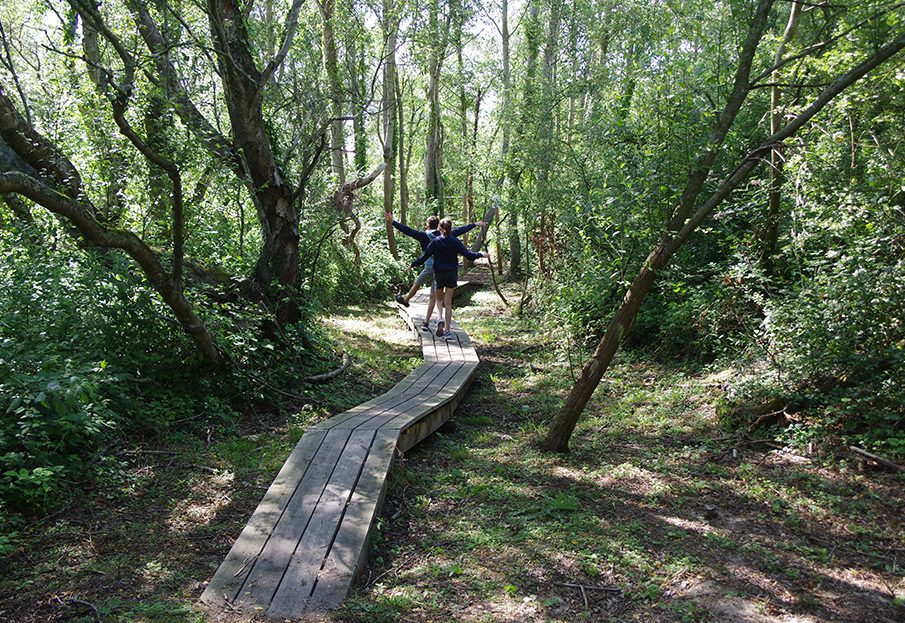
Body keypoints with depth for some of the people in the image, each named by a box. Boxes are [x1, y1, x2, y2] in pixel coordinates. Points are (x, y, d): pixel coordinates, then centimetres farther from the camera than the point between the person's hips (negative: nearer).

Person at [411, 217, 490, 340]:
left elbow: (424, 257, -6)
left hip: (439, 274, -1)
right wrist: (481, 255, 3)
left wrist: (413, 265, 6)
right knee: (448, 302, 8)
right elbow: (467, 254, -11)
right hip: (452, 274, 1)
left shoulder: (435, 242, -7)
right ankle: (447, 330, 7)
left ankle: (441, 319, -8)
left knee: (439, 298, 20)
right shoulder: (455, 241, -6)